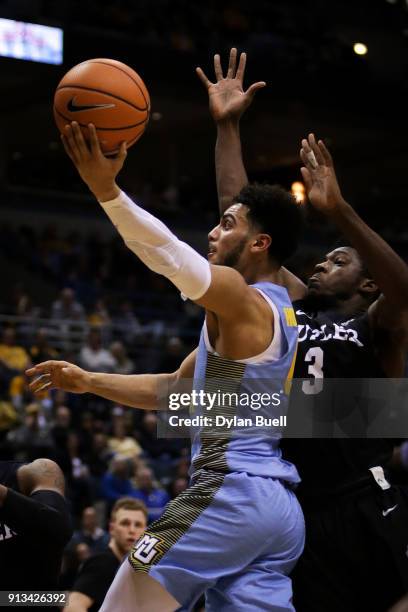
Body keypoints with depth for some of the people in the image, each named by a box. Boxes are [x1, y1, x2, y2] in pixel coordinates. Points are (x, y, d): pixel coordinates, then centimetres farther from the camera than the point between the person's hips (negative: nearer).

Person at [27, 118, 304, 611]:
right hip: (281, 509, 9)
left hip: (231, 493, -9)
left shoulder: (242, 301, -7)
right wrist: (88, 381, 22)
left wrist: (106, 189, -38)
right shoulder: (283, 315, 21)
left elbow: (168, 254, -27)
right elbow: (174, 390, 25)